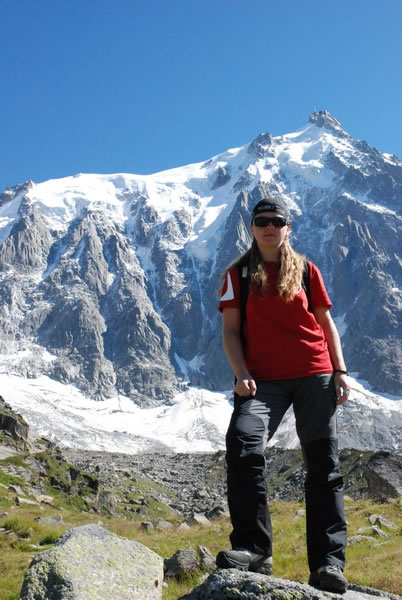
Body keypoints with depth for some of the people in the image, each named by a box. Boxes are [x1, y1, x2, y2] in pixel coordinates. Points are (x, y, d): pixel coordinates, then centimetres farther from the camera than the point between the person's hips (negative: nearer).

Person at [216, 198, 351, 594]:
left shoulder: (305, 270, 12)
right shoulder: (238, 274, 9)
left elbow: (326, 323, 14)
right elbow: (230, 329, 4)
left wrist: (340, 372, 5)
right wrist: (241, 374, -10)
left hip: (314, 375, 2)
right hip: (264, 379, -1)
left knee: (323, 465, 1)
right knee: (243, 444, -25)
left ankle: (328, 563, 6)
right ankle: (253, 549, -19)